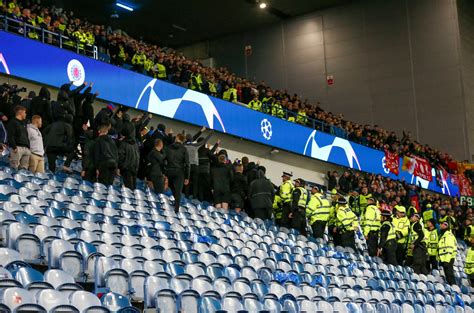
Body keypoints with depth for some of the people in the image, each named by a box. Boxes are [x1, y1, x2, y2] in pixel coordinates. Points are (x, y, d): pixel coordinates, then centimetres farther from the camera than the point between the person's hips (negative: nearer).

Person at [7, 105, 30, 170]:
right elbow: (10, 136, -10)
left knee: (24, 168, 3)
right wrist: (14, 147, -19)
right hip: (17, 147, -8)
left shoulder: (24, 123, 26)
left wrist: (28, 147, 18)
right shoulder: (12, 122, 0)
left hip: (26, 148, 8)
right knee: (14, 168, -14)